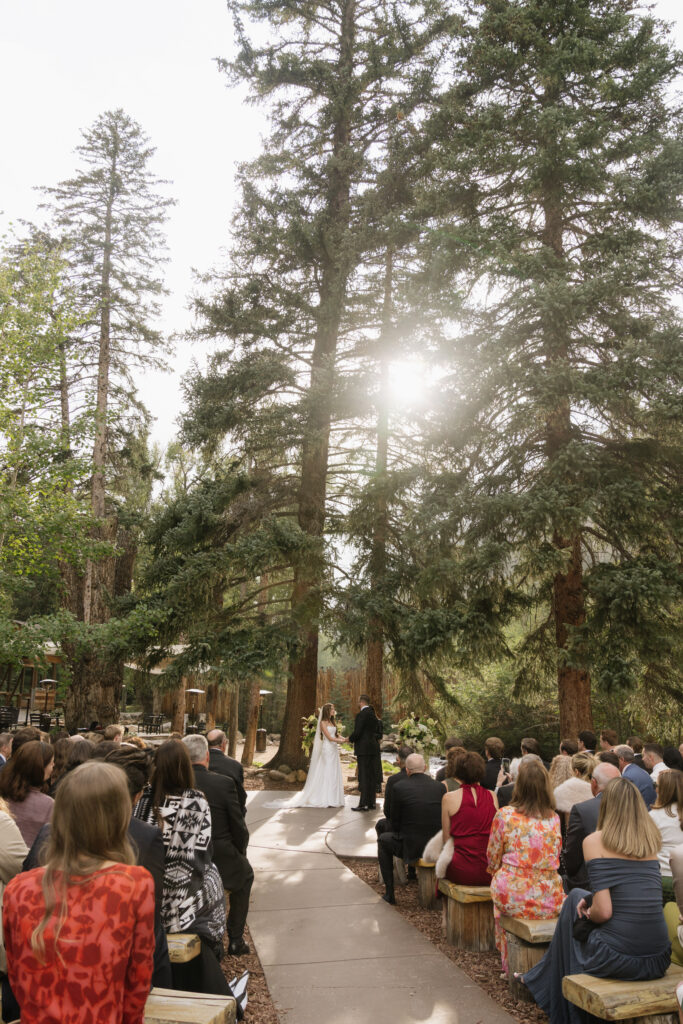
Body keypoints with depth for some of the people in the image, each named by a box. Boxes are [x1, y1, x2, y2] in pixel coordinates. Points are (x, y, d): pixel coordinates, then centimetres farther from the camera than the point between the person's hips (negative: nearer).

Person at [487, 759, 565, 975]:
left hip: (512, 897, -2)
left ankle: (508, 964, 36)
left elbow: (493, 861, 3)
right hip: (549, 901, 2)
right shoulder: (554, 819, -2)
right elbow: (555, 860, 13)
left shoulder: (504, 815, -9)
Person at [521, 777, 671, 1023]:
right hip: (659, 958, 5)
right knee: (578, 896, 25)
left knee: (574, 899, 24)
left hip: (618, 957, -5)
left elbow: (603, 911, -14)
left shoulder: (594, 841, -9)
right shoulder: (651, 839, 7)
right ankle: (538, 978, 42)